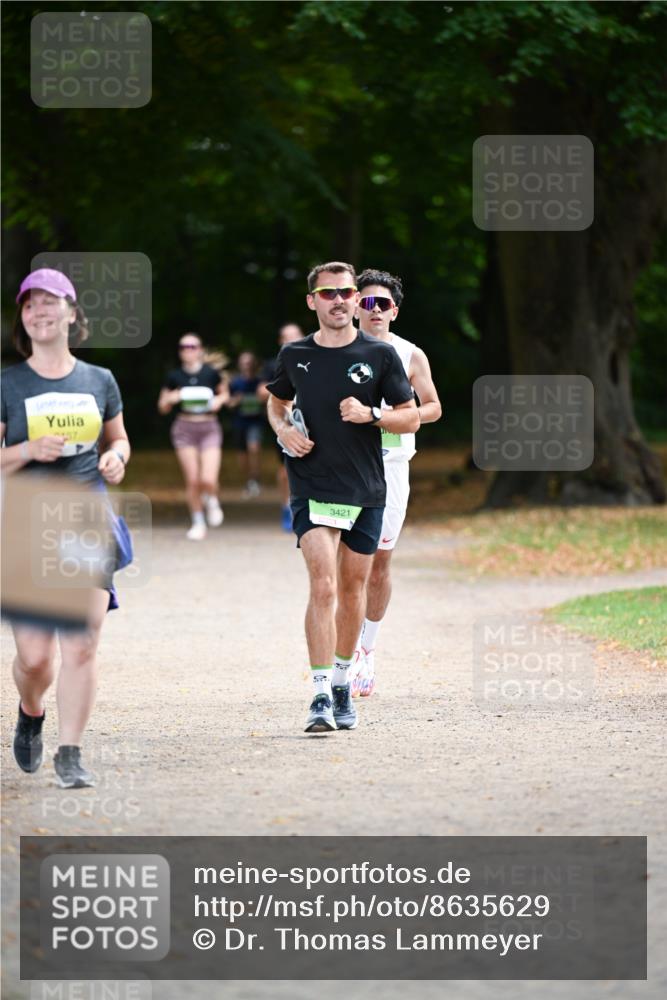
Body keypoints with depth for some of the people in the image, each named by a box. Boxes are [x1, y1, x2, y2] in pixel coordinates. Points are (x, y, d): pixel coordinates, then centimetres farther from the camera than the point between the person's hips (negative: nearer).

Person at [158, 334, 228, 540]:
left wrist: (219, 400, -6)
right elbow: (162, 408, 8)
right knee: (192, 480, -1)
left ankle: (212, 501, 22)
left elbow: (224, 393, 16)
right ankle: (198, 522, 16)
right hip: (184, 428, 1)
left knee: (208, 480, -13)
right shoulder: (174, 376, 1)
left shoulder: (211, 373, -2)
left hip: (209, 427, -1)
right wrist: (170, 399, -13)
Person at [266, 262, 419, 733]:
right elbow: (277, 402, 21)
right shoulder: (294, 356, 2)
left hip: (366, 488, 1)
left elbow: (411, 416, 3)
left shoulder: (380, 354, -1)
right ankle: (322, 696, -17)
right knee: (323, 585, -14)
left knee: (353, 586, 12)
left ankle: (342, 680, 31)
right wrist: (283, 429, 0)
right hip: (313, 487, -1)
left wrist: (371, 415, -15)